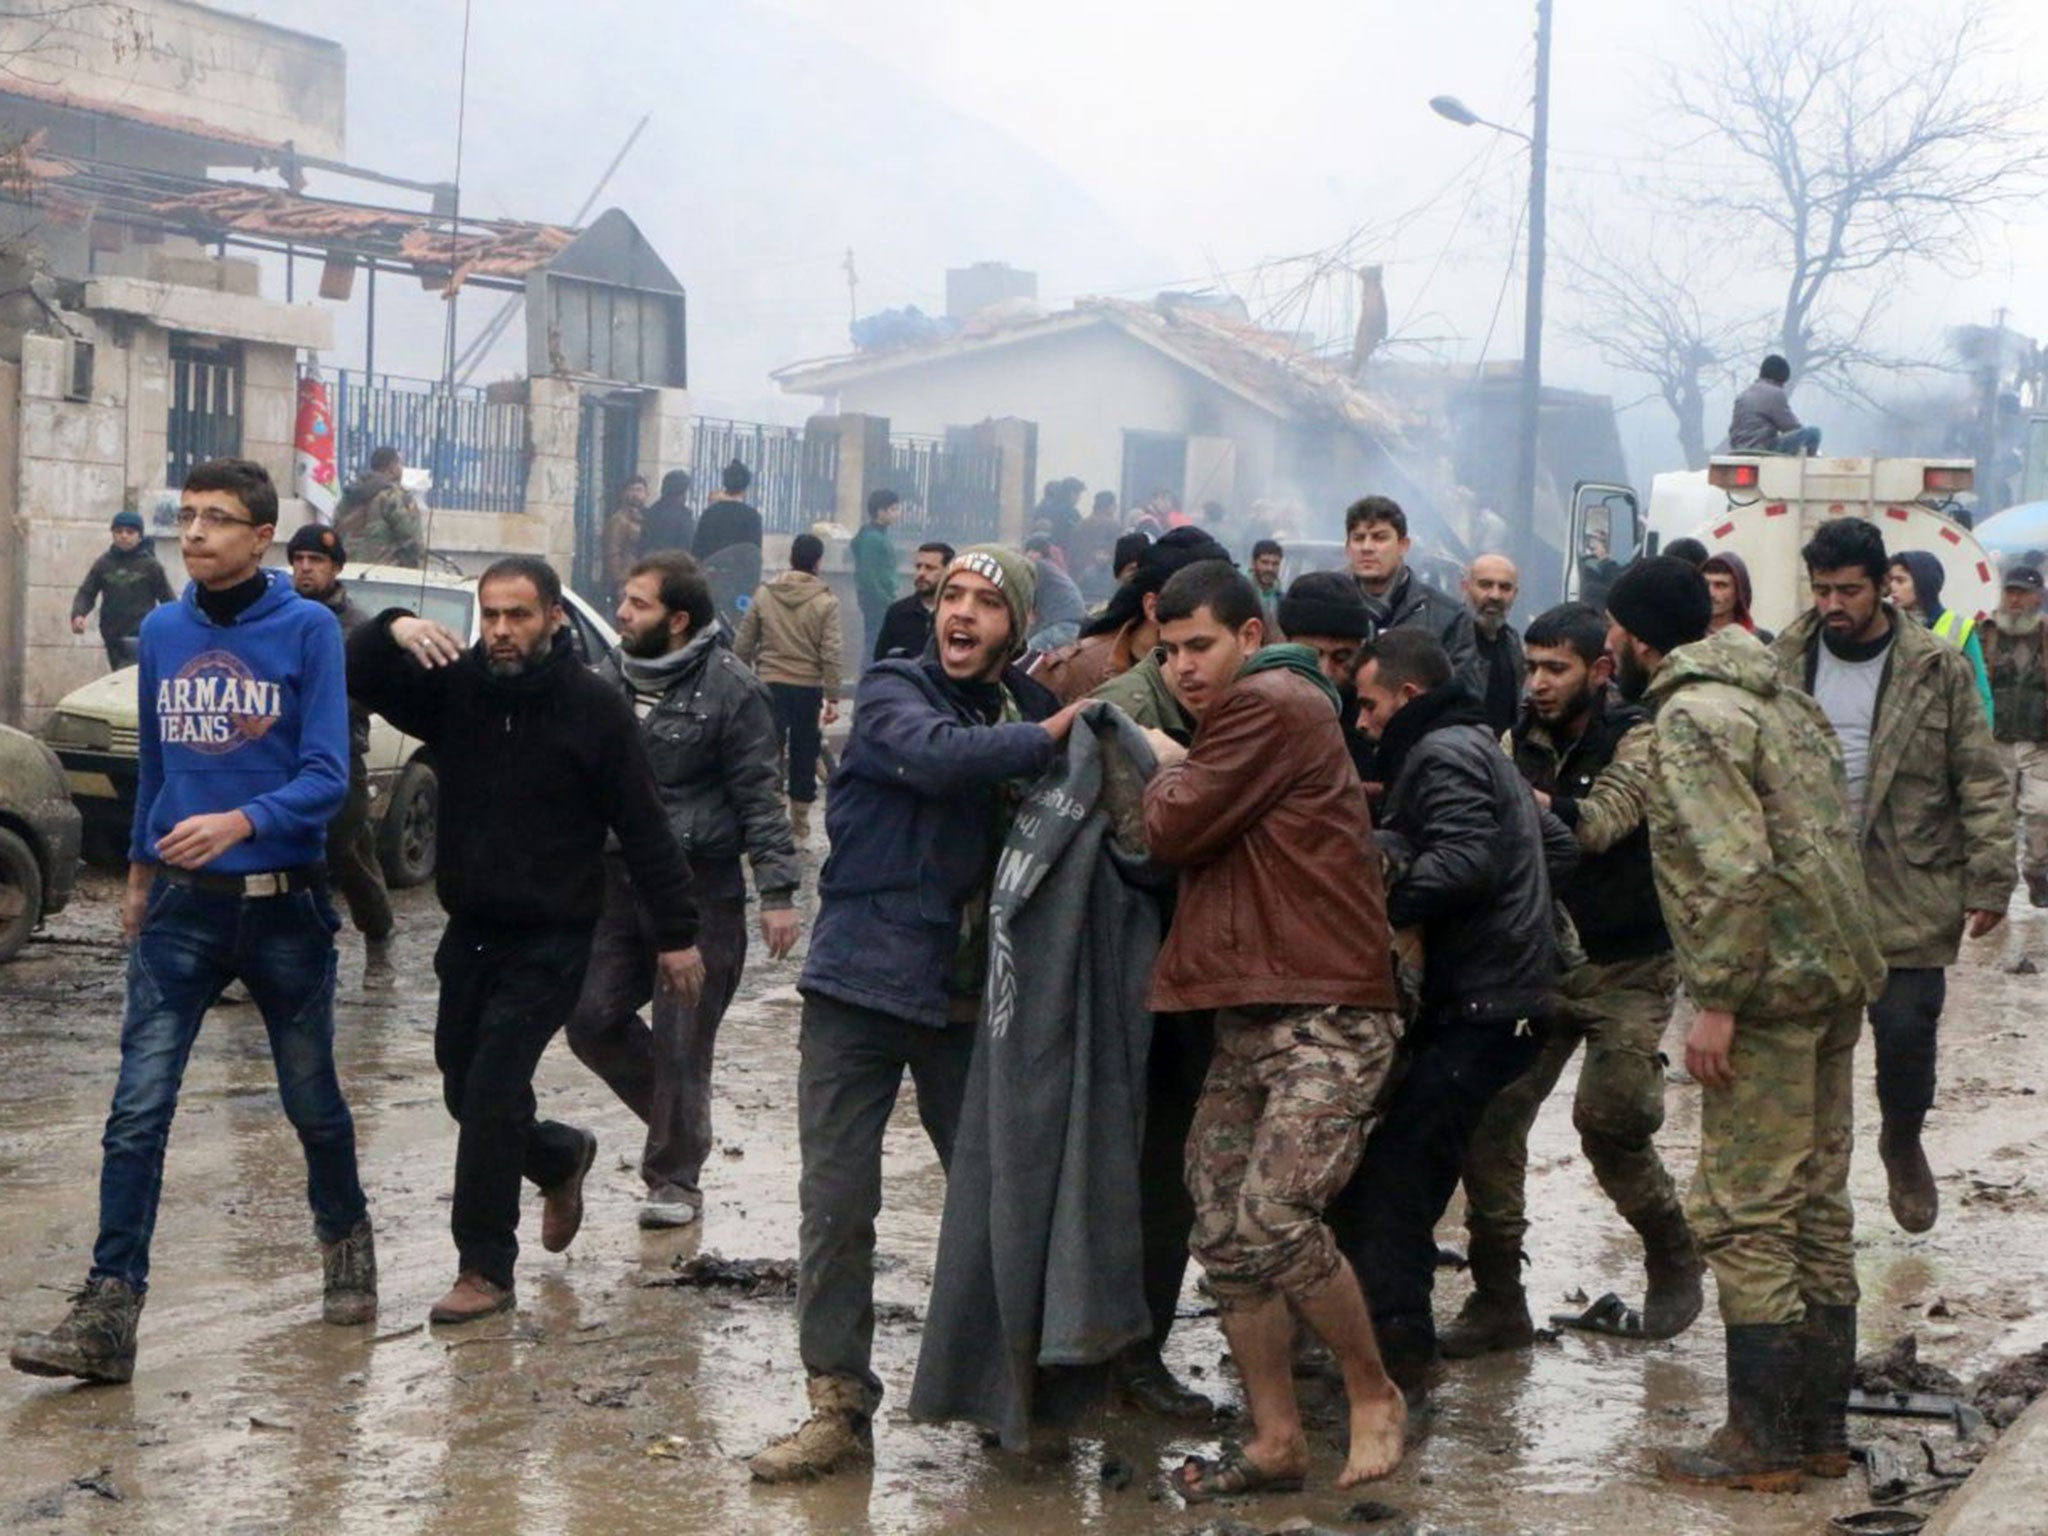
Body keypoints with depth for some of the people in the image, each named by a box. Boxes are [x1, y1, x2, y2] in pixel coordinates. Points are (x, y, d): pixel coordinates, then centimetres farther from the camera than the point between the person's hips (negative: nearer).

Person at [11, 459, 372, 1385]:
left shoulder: (307, 630, -8)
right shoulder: (162, 631, 6)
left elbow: (326, 778, -14)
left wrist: (239, 822, -29)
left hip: (284, 905, -3)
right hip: (180, 908, 3)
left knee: (311, 1101, 13)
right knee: (138, 1110, -8)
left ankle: (345, 1244, 38)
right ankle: (109, 1310, -9)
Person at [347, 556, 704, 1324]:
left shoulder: (595, 708, -10)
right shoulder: (455, 688, 0)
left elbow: (645, 828, -7)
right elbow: (354, 676, -6)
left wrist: (676, 931, -6)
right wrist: (393, 630, -27)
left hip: (551, 939, -5)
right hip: (469, 930, 5)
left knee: (491, 1095, -11)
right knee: (464, 1090, 14)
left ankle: (486, 1270, 0)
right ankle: (561, 1156, 44)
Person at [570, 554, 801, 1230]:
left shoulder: (730, 690, -8)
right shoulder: (608, 680, 10)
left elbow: (761, 797, -8)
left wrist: (777, 892, -13)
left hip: (700, 892, -6)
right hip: (617, 882, 6)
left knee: (681, 1041, -2)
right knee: (593, 1019, 3)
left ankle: (674, 1179, 12)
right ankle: (676, 1116, 27)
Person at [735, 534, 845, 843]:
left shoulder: (764, 595, 1)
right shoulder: (826, 601, -6)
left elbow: (743, 646, 4)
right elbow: (830, 654, -9)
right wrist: (832, 698, -5)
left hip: (770, 685, 1)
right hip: (808, 689, -1)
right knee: (804, 755, 11)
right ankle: (800, 824, 20)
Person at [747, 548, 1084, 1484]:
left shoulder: (1031, 709, 9)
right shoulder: (892, 692, -3)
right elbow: (937, 755, -25)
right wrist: (1045, 740, -21)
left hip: (971, 994, 3)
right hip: (862, 983, -3)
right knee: (836, 1201, -2)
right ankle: (839, 1404, 6)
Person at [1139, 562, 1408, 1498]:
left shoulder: (1270, 704, -9)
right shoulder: (1245, 718, 23)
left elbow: (1174, 831, -11)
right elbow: (1183, 847, 24)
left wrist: (1167, 764, 7)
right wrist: (1177, 776, 8)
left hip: (1327, 1017, -10)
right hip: (1250, 1019, 10)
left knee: (1274, 1217, -20)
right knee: (1223, 1236, 5)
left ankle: (1375, 1395, 0)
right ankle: (1275, 1441, 12)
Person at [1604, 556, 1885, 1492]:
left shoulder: (1689, 716, -12)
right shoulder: (1777, 697, 18)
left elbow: (1737, 867, -22)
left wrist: (1718, 1002, -20)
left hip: (1771, 985, -10)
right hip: (1837, 976, 10)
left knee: (1745, 1215, -4)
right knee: (1818, 1208, 13)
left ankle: (1763, 1442, 0)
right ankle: (1822, 1428, 19)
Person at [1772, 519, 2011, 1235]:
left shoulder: (1937, 669, -3)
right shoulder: (1784, 662, 3)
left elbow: (1981, 784, -2)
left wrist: (1988, 884, -7)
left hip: (1907, 893, -2)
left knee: (1906, 1028, -1)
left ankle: (1902, 1144, 27)